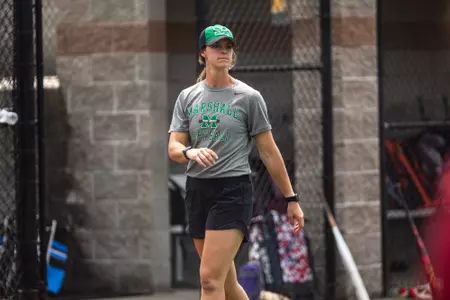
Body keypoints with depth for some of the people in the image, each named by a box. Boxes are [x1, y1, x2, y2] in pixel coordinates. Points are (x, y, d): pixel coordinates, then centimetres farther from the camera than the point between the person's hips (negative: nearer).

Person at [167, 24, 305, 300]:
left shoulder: (248, 97, -1)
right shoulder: (188, 97, 10)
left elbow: (269, 152, 2)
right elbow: (173, 148, 3)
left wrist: (291, 199, 1)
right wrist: (190, 152, -21)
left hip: (233, 191, -5)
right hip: (197, 191, 5)